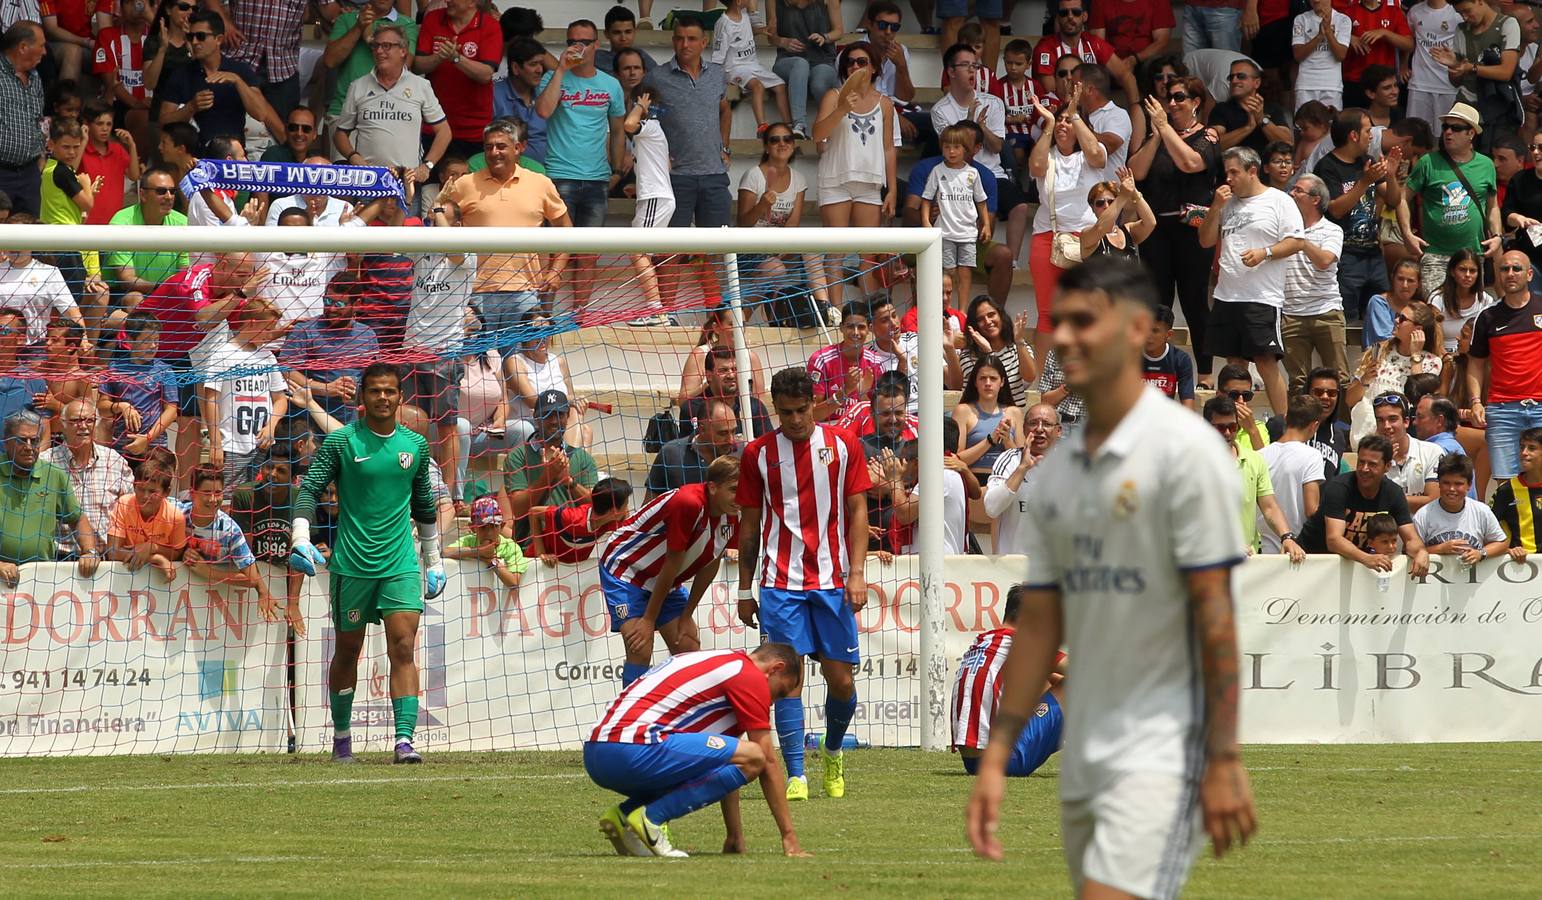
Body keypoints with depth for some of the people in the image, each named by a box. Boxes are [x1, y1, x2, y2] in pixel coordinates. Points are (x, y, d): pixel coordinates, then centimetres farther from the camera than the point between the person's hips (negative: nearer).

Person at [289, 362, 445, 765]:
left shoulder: (415, 445, 9)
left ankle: (405, 739, -18)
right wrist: (301, 539, -20)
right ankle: (341, 736, 25)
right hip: (351, 562, -2)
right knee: (347, 651, 9)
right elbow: (310, 488, -6)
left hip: (401, 564, 2)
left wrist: (434, 562, 21)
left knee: (403, 647, -12)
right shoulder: (341, 441, -2)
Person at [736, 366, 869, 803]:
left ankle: (833, 752, 28)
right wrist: (745, 590, 9)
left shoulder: (843, 445, 4)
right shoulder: (758, 453, 5)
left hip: (833, 582, 0)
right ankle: (796, 777, -6)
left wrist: (857, 574, -4)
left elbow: (857, 511, 5)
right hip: (780, 583, 0)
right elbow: (750, 524, 10)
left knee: (841, 680, 1)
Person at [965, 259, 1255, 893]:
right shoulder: (1057, 471, 12)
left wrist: (1224, 762, -17)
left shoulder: (1184, 448, -10)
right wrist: (994, 759, 10)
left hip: (1160, 752, -8)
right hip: (1082, 759, 8)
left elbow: (1214, 610, -13)